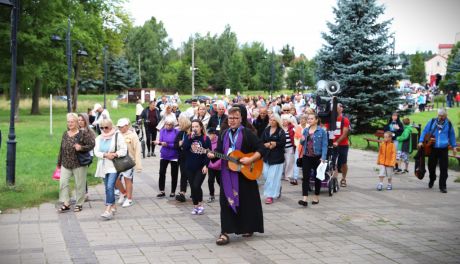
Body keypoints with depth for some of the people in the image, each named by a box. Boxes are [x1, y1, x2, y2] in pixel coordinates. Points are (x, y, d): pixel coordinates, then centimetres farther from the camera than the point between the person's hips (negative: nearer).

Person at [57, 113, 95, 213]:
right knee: (63, 182, -4)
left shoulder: (83, 133, -7)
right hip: (66, 164, 5)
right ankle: (66, 204, 3)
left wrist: (81, 148, -23)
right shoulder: (65, 134, 10)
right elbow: (62, 149, 16)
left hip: (79, 164, -5)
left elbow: (91, 145, -8)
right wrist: (59, 162, 19)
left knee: (79, 184, 4)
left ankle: (79, 204, 18)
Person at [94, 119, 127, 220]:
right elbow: (96, 152, 1)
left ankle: (108, 210, -19)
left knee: (110, 187, -16)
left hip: (114, 166, -6)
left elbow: (124, 150, -7)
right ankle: (113, 206, 25)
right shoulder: (99, 138, 12)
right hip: (104, 166, 6)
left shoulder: (118, 136, -3)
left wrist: (115, 154, -21)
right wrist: (105, 155, -16)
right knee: (108, 188, 11)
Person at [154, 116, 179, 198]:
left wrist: (167, 144, -28)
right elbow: (161, 140, -9)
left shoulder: (176, 132, -10)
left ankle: (173, 192, 21)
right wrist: (159, 142, -32)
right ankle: (162, 191, 8)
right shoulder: (162, 131, 0)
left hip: (174, 156, -2)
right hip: (164, 155, 2)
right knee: (162, 173, -3)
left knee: (174, 174, 7)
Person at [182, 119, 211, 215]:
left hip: (201, 167, -4)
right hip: (190, 167, 4)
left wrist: (206, 165, -15)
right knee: (193, 187, 8)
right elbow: (184, 148, -11)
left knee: (196, 186, -13)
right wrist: (191, 138, -18)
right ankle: (195, 206, 19)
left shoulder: (205, 139, -5)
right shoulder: (188, 137, 5)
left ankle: (200, 205, 5)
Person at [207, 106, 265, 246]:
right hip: (227, 174, 4)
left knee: (246, 201, 6)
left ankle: (248, 228, 24)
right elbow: (220, 151, 12)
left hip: (245, 173, -4)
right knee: (227, 200, -3)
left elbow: (261, 149, -8)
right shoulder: (224, 134, 10)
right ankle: (225, 232, -4)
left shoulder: (247, 133, -5)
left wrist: (250, 159, -19)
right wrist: (213, 155, -10)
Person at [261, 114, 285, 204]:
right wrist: (266, 145, -14)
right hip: (267, 155, 5)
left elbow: (283, 142, -15)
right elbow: (261, 141, 5)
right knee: (265, 174, 6)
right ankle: (277, 188, 30)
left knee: (273, 176, -6)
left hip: (277, 156, -5)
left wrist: (274, 144, -15)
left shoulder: (281, 131, -5)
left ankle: (270, 195, 0)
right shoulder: (266, 130, 9)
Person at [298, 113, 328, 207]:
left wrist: (323, 158, -19)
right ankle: (305, 199, -11)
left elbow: (324, 145, -10)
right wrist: (302, 140, -5)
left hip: (317, 157, -4)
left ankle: (316, 197, 25)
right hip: (306, 157, 4)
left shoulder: (322, 131, -7)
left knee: (317, 177, 11)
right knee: (306, 177, -6)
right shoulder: (305, 130, 8)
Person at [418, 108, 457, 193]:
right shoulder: (432, 122, 2)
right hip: (432, 148, 1)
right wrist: (421, 141, -7)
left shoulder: (448, 124, 5)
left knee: (443, 168, -4)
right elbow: (425, 131, 4)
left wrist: (454, 146, 15)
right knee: (431, 166, 12)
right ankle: (432, 180, 40)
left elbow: (452, 135, 15)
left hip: (443, 149, -1)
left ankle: (442, 186, 4)